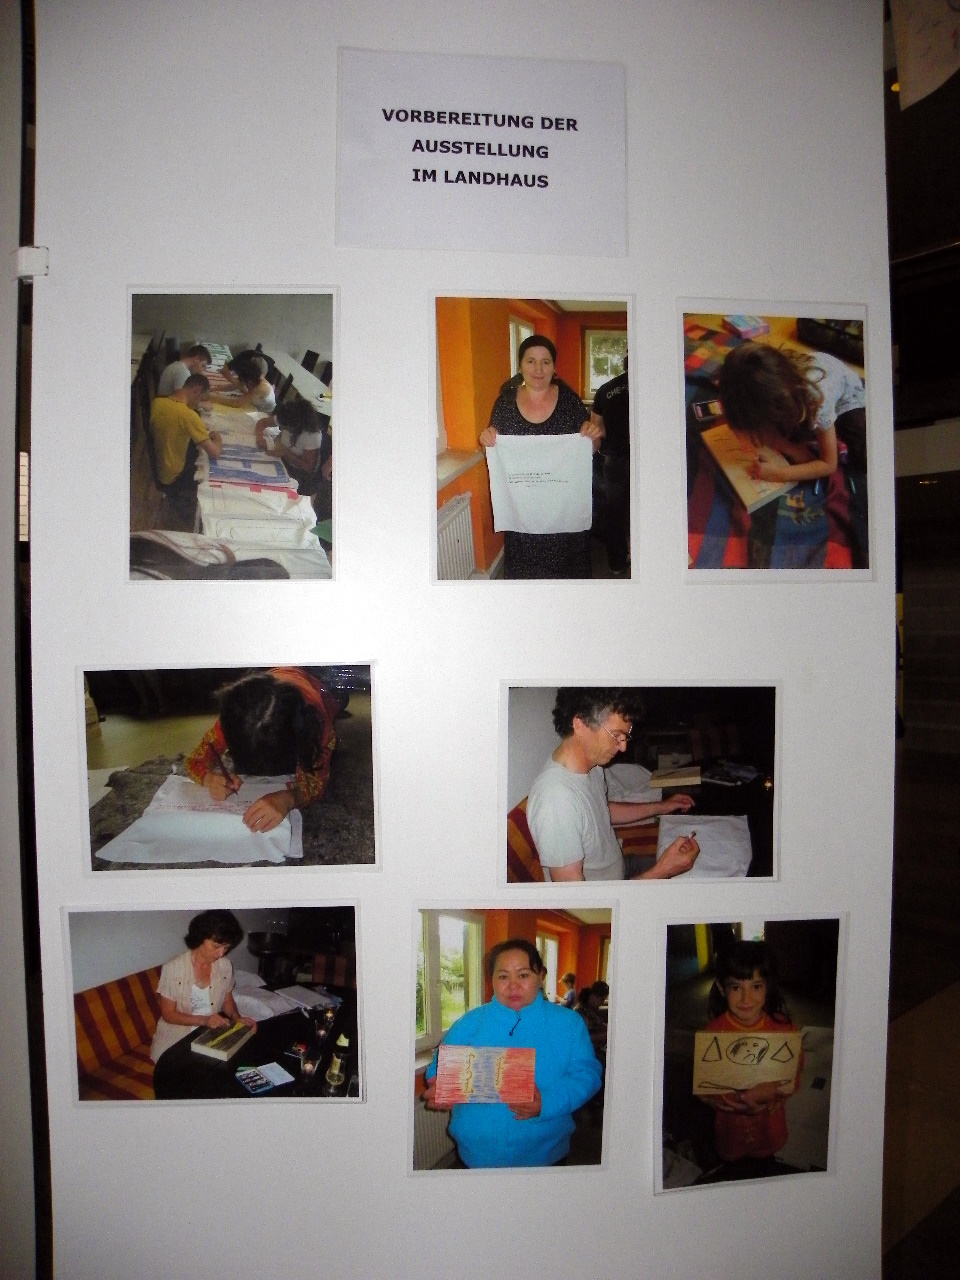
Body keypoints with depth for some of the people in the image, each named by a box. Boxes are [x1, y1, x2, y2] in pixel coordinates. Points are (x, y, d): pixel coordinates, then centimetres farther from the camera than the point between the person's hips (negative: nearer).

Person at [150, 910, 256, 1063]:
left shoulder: (225, 966, -5)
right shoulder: (173, 968, -17)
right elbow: (168, 1014, -12)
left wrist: (236, 1017, -10)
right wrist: (204, 1020, -23)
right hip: (177, 1038, -4)